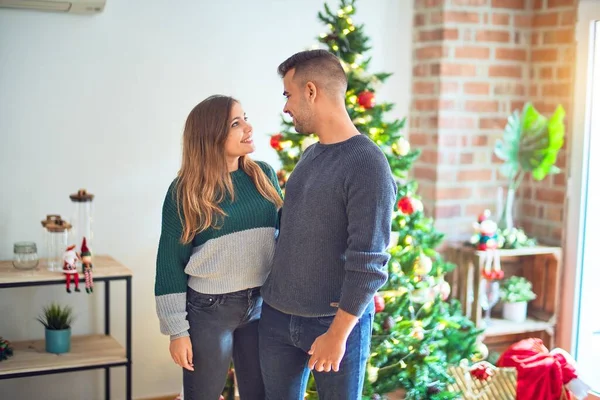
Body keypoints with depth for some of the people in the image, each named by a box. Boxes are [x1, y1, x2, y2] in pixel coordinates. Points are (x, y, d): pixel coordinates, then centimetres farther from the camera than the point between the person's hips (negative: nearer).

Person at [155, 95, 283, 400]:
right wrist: (177, 330, -9)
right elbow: (170, 262, -8)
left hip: (261, 304, 4)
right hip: (208, 309, -3)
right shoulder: (186, 190, -11)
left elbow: (282, 231, 9)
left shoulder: (264, 175, 1)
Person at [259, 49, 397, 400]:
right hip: (277, 316, 7)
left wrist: (338, 333, -18)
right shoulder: (310, 155, 8)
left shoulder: (367, 165, -17)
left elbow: (369, 264, -20)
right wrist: (274, 298, 14)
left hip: (336, 322, -7)